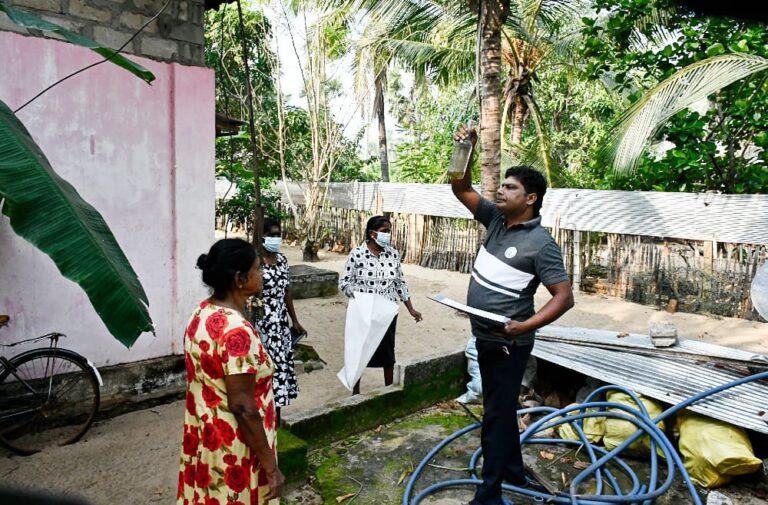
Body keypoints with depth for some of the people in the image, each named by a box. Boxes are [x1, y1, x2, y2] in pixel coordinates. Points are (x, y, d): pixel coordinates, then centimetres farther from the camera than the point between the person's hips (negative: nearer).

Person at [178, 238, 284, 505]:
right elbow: (243, 407, -27)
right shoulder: (236, 331, -29)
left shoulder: (202, 312, -1)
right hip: (232, 450, -8)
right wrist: (271, 467, -19)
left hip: (205, 437, 8)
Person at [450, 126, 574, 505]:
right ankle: (514, 473, 40)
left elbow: (564, 296, -21)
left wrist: (525, 326, -31)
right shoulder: (496, 219, 1)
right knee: (501, 409, 21)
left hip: (507, 343, -8)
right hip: (485, 337, 8)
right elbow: (461, 189, 4)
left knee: (497, 415, 2)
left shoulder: (540, 243, -19)